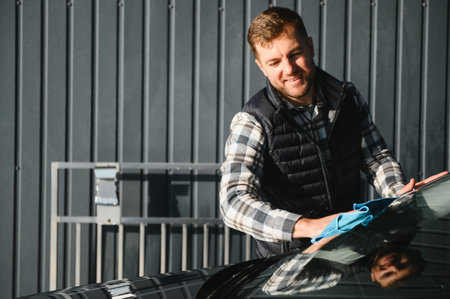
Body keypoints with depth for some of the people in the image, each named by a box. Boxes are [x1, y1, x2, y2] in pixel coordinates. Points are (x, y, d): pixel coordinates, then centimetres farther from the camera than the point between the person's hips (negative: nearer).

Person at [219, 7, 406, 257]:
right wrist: (309, 226, -36)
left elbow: (376, 158, 17)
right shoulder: (252, 122, -11)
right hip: (286, 262, -4)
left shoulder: (348, 98, 6)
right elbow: (234, 204, -23)